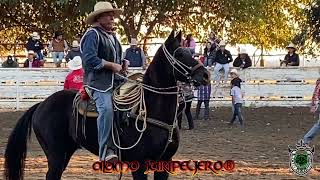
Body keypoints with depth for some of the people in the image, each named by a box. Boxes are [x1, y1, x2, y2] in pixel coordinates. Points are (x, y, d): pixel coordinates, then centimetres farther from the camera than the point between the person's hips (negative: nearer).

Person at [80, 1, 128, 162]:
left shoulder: (112, 37, 25)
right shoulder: (93, 34, -4)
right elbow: (90, 59, -17)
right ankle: (106, 152, -34)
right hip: (99, 82, -10)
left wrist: (123, 64, 14)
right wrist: (112, 65, -13)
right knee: (106, 108, -31)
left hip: (116, 81, 10)